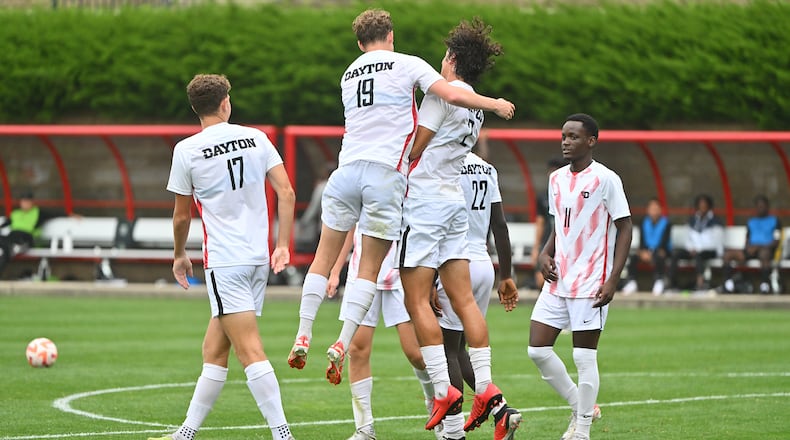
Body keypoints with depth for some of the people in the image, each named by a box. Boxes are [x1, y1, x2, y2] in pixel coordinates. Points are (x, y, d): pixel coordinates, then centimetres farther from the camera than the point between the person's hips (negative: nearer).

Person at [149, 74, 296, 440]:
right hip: (259, 258, 6)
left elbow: (181, 216, 5)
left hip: (224, 261, -6)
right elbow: (286, 193, 1)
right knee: (213, 351, 13)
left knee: (250, 352, -11)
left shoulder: (187, 150, -4)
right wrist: (283, 245, 6)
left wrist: (179, 255, 21)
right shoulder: (255, 138, 6)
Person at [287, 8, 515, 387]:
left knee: (324, 257, 13)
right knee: (370, 269, 1)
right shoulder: (406, 65, 3)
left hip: (347, 168, 4)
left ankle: (303, 336, 5)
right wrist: (495, 104, 8)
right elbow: (452, 95, -7)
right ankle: (341, 345, -8)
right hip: (386, 173, -4)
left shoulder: (348, 75, 20)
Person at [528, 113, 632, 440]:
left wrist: (613, 281, -15)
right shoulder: (557, 179, 12)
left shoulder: (605, 179, -9)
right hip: (557, 281, 7)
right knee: (537, 349, 2)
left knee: (584, 357, -4)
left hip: (590, 284, -7)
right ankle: (580, 407, 19)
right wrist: (545, 254, 3)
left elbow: (624, 228, -8)